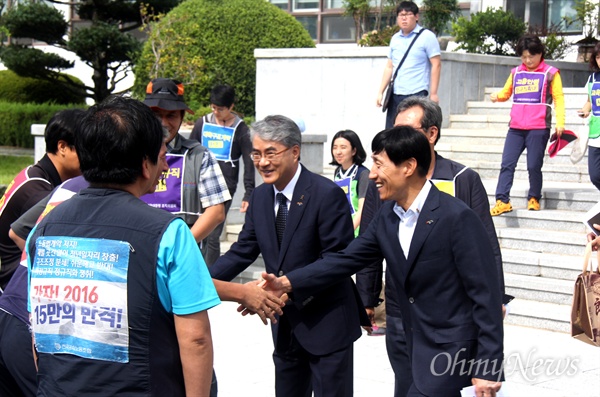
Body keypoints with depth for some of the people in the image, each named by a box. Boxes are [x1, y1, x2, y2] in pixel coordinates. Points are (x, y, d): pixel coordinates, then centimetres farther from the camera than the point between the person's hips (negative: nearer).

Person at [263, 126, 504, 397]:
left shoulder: (457, 217, -19)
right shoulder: (386, 216, 4)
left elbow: (486, 294, -17)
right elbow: (347, 259, 4)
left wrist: (488, 368, -18)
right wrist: (287, 283, -8)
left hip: (447, 351, -7)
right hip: (406, 345, 7)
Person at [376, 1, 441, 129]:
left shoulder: (427, 37, -3)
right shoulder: (395, 39, 14)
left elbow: (436, 65, -6)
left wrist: (433, 94, -11)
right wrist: (380, 92, 12)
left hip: (417, 94, -6)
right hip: (396, 95, 6)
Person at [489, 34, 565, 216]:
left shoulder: (550, 73, 2)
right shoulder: (516, 72, 13)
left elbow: (559, 98, 1)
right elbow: (506, 92, 22)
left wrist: (560, 122, -9)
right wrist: (497, 96, -2)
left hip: (539, 128, -4)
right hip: (516, 127, 4)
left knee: (534, 165, 0)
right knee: (507, 163, -4)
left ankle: (534, 199, 17)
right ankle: (502, 201, -6)